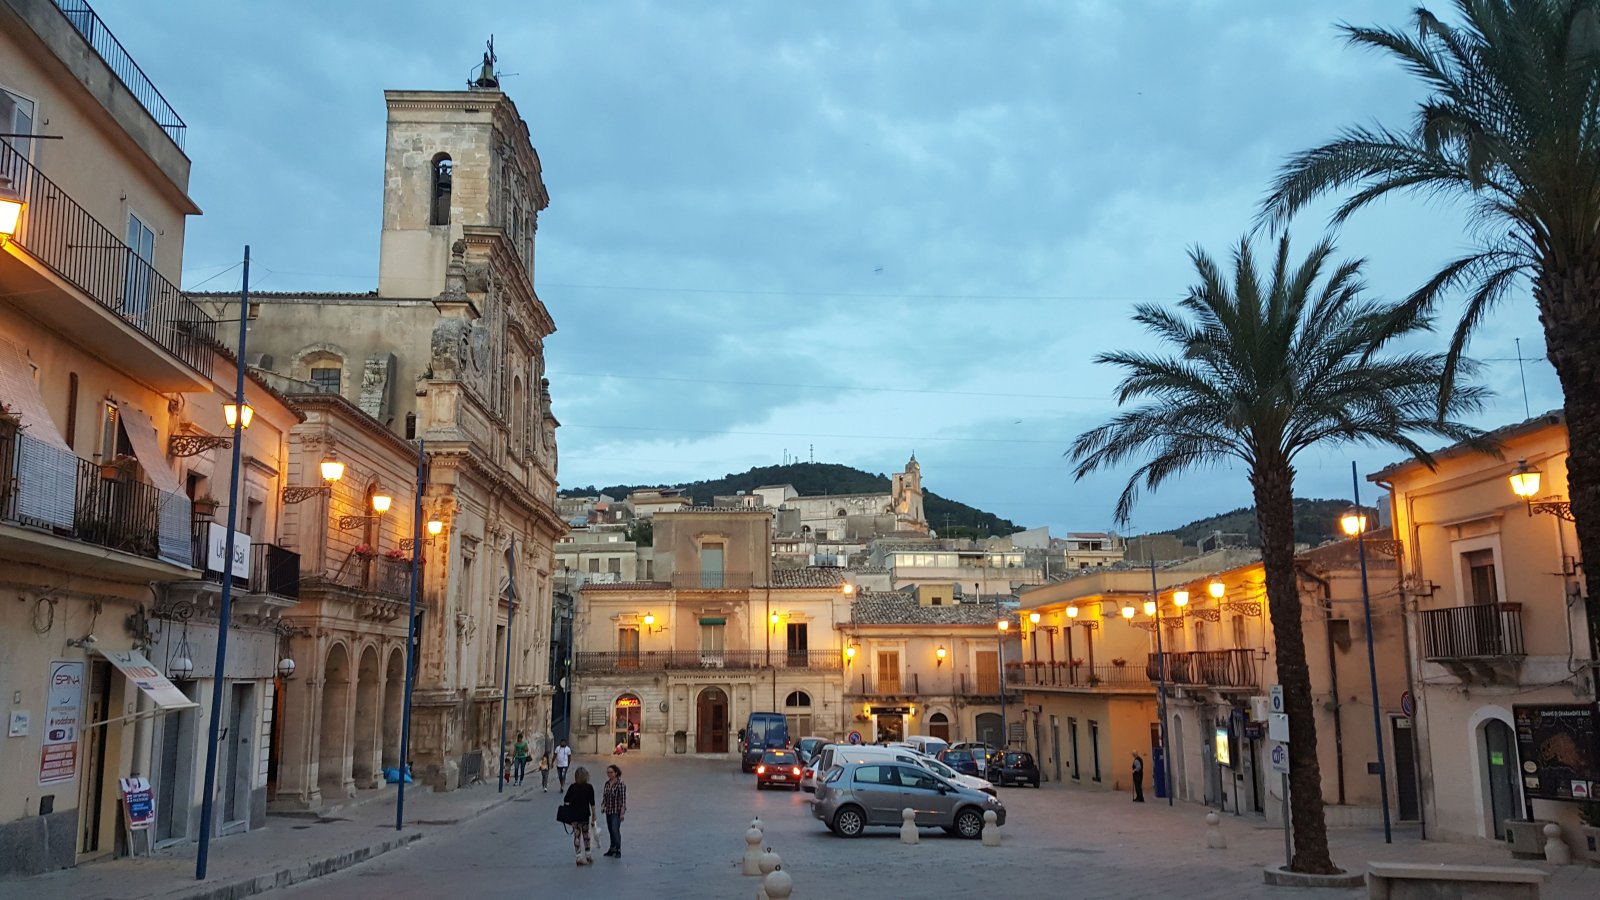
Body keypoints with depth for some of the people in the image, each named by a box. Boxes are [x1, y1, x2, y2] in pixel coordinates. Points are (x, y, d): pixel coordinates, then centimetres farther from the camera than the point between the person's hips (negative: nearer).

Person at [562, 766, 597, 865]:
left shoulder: (572, 787, -4)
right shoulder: (589, 787, -7)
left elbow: (565, 801, -3)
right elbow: (592, 803, -5)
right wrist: (593, 815, 2)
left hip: (574, 815, 0)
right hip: (585, 814, 0)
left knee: (576, 835, 6)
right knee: (586, 834, 16)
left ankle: (579, 857, 3)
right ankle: (588, 855, 23)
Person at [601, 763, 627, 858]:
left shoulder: (620, 784, -13)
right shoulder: (607, 783, 7)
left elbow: (623, 800, -14)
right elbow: (604, 796, 18)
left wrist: (622, 813, -17)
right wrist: (603, 806, 5)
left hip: (617, 811, -7)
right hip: (608, 811, 7)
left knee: (615, 830, -14)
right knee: (610, 831, 12)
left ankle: (618, 851, -10)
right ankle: (612, 849, 23)